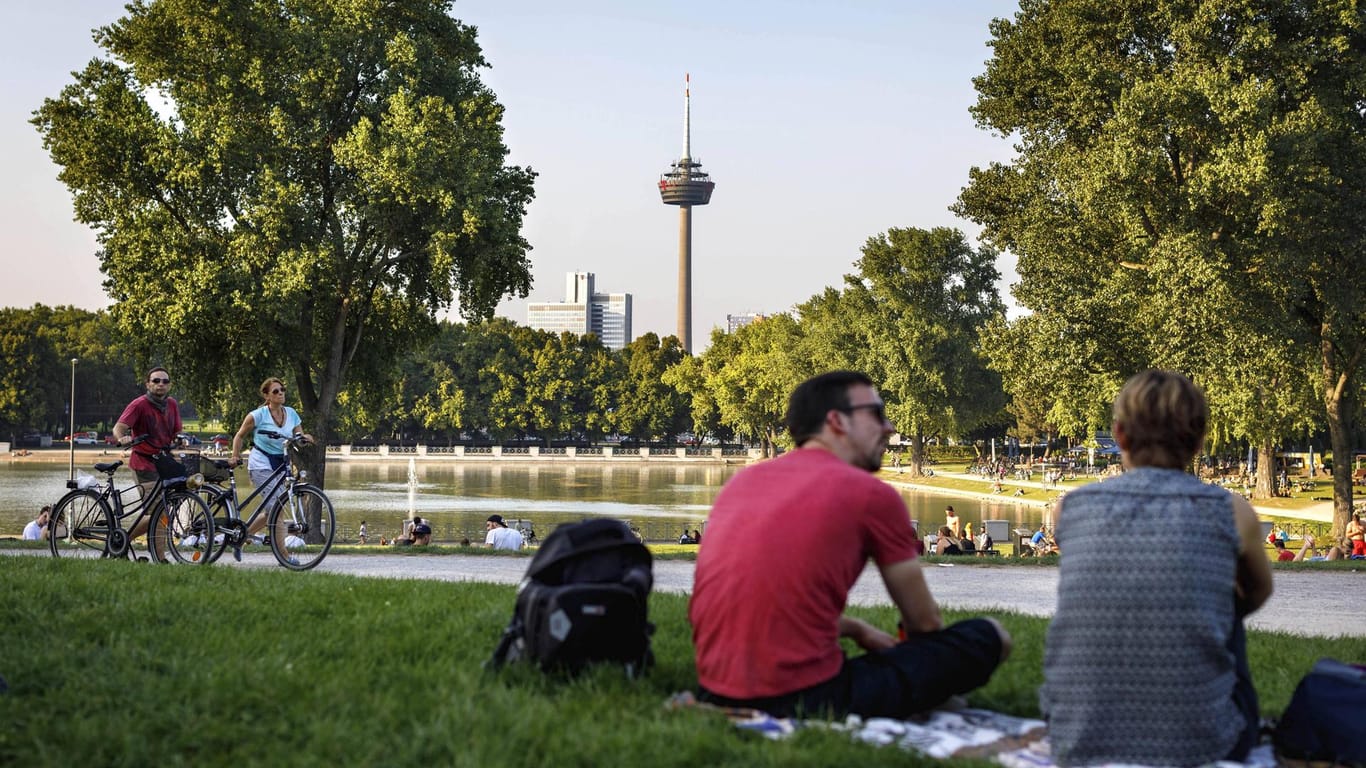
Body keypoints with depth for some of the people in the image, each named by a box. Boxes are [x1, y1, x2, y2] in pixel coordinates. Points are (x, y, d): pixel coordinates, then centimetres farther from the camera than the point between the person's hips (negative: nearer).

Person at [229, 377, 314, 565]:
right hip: (261, 464, -6)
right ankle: (284, 553, -12)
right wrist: (235, 456, -7)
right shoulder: (258, 415, -8)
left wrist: (304, 438, -18)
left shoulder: (291, 414, 5)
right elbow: (240, 436, 3)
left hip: (279, 464, 6)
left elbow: (298, 435, 4)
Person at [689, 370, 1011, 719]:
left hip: (716, 695, 6)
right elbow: (925, 623, 11)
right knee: (990, 637, 5)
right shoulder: (874, 494, -1)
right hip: (804, 699, -6)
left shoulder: (744, 480, 15)